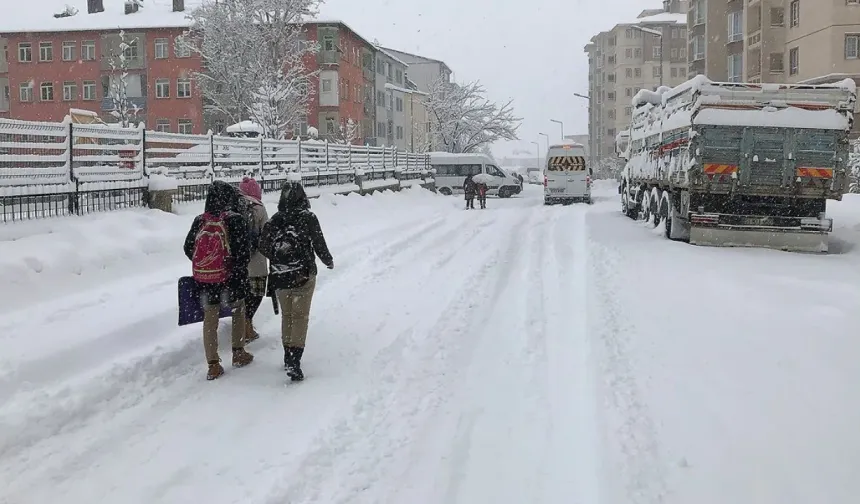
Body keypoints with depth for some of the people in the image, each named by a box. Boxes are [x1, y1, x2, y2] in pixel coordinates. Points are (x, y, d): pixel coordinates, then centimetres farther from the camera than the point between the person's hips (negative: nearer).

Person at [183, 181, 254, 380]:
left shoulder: (199, 221, -1)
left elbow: (188, 248, 6)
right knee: (238, 311, 21)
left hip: (204, 279, 3)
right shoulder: (235, 221, -14)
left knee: (210, 319, 9)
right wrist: (241, 270, -1)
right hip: (230, 277, -3)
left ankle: (213, 365, 11)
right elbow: (243, 252, -15)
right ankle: (239, 353, 27)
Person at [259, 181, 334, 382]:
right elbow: (319, 245, -6)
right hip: (303, 275, -3)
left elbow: (263, 248, 2)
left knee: (286, 315, 18)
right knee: (300, 316, 1)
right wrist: (328, 260, 13)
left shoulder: (274, 220, -1)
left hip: (279, 277, 3)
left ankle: (288, 357, 26)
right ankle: (294, 361, -10)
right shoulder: (308, 218, -9)